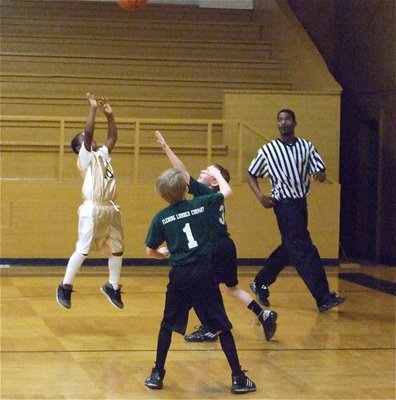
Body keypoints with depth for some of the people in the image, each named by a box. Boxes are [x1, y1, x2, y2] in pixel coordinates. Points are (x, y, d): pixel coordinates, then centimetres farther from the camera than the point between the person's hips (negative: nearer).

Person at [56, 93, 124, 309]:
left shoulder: (102, 154, 17)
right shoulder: (85, 158, -4)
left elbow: (112, 136, 17)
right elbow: (88, 132, -16)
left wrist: (109, 114, 8)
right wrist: (92, 108, -14)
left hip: (111, 209, 7)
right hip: (93, 210, -7)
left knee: (117, 249, 11)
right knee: (82, 250, -6)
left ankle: (112, 286, 26)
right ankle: (65, 287, 5)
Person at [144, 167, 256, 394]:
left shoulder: (161, 218, 1)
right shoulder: (202, 205, 0)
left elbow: (150, 252, 6)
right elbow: (227, 192, 17)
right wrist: (217, 174, 34)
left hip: (180, 275, 0)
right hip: (204, 273, 0)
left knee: (168, 325, 17)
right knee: (222, 326, 7)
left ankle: (158, 375, 19)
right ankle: (238, 378, 8)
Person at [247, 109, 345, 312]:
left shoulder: (307, 147, 6)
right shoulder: (267, 150, -1)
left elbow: (321, 172, 2)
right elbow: (251, 175, 9)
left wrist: (320, 175, -23)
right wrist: (260, 196, -6)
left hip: (301, 203, 5)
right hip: (284, 204, -5)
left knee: (289, 249, 14)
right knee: (304, 249, -11)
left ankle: (260, 284, 32)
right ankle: (324, 298, -13)